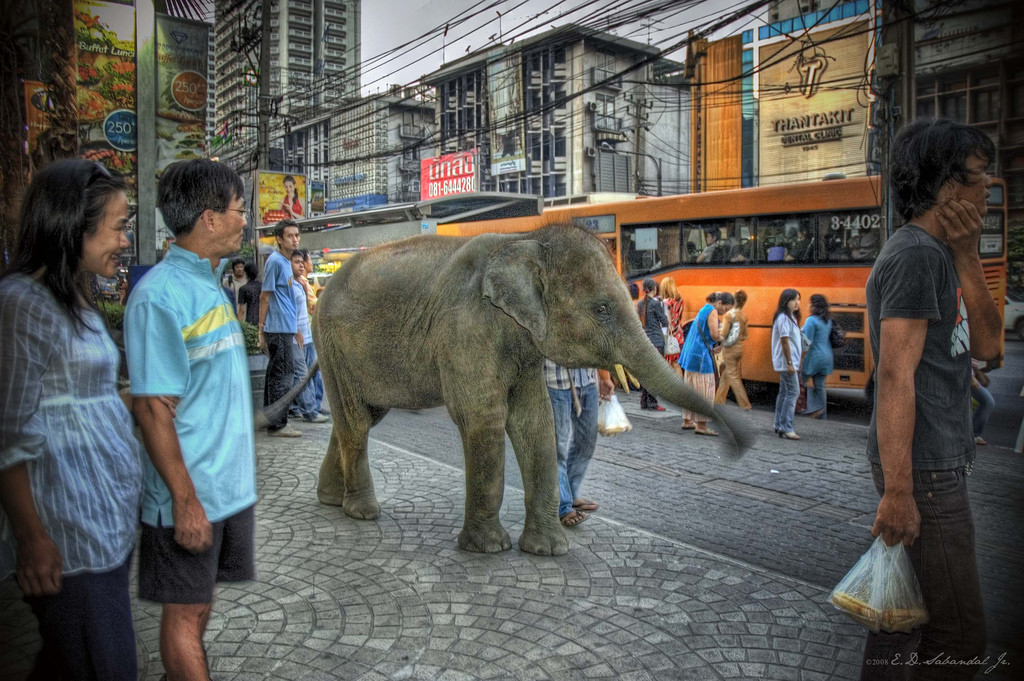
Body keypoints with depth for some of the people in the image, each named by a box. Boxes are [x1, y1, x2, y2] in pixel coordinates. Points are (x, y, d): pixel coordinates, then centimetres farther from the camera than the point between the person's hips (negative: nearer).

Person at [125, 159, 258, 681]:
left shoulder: (212, 284, 8)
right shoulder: (159, 295, -19)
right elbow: (151, 408, -20)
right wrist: (185, 500, -20)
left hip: (230, 482, 8)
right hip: (191, 492, -8)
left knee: (201, 599, 21)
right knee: (185, 610, 8)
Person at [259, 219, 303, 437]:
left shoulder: (286, 262, 16)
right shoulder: (275, 261, -11)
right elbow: (265, 297, -13)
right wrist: (262, 330, -14)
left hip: (285, 328, 10)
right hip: (278, 328, -10)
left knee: (276, 373, 14)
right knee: (284, 374, -7)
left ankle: (270, 420, 23)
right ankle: (278, 425, -2)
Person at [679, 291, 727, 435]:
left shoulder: (704, 310, 19)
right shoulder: (712, 311, -10)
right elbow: (714, 335, -18)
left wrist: (718, 333, 5)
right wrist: (720, 337, 2)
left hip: (690, 354, 10)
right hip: (701, 355, -10)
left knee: (691, 389, 15)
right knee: (705, 391, -4)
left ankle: (687, 420, 22)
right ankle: (701, 425, -2)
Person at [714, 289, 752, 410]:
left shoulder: (729, 315, -17)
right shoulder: (744, 315, 1)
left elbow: (723, 335, -18)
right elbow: (745, 335, 8)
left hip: (729, 349, -6)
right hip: (739, 348, 6)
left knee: (733, 377, 0)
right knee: (725, 374, 18)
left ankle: (745, 404, -2)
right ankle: (719, 400, 26)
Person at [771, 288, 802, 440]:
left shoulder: (790, 317, 15)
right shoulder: (783, 318, -15)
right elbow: (784, 341, -18)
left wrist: (795, 362, 16)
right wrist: (789, 363, -19)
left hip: (790, 362, 10)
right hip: (786, 361, -10)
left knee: (784, 392, 12)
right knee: (793, 392, -11)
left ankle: (780, 426, 18)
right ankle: (786, 428, -9)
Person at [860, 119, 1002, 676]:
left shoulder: (938, 254, 16)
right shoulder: (916, 254, -15)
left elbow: (986, 344, 11)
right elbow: (895, 376, -22)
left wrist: (966, 257, 2)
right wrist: (898, 491, -24)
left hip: (939, 462, 10)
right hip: (924, 469, -10)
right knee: (959, 636, -3)